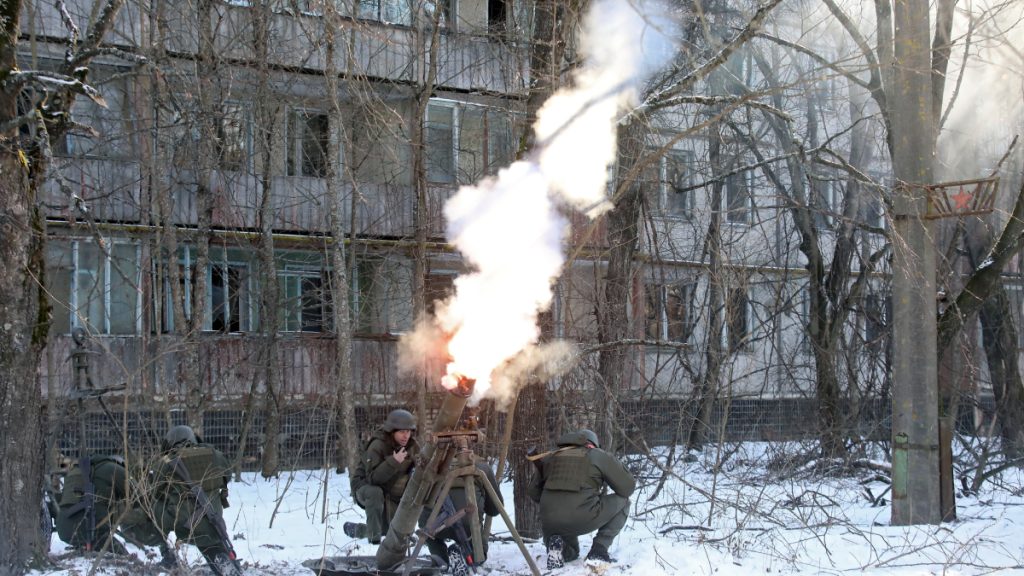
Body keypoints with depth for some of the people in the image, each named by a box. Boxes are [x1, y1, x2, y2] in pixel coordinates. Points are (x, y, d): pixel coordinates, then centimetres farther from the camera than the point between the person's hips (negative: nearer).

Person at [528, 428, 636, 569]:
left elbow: (533, 492, 21)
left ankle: (556, 544, 1)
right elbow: (627, 487, 10)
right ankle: (598, 551, 8)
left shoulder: (552, 457, 19)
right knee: (623, 501, 20)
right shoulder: (599, 456, 8)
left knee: (570, 553, 37)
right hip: (583, 519, -5)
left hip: (550, 523, 5)